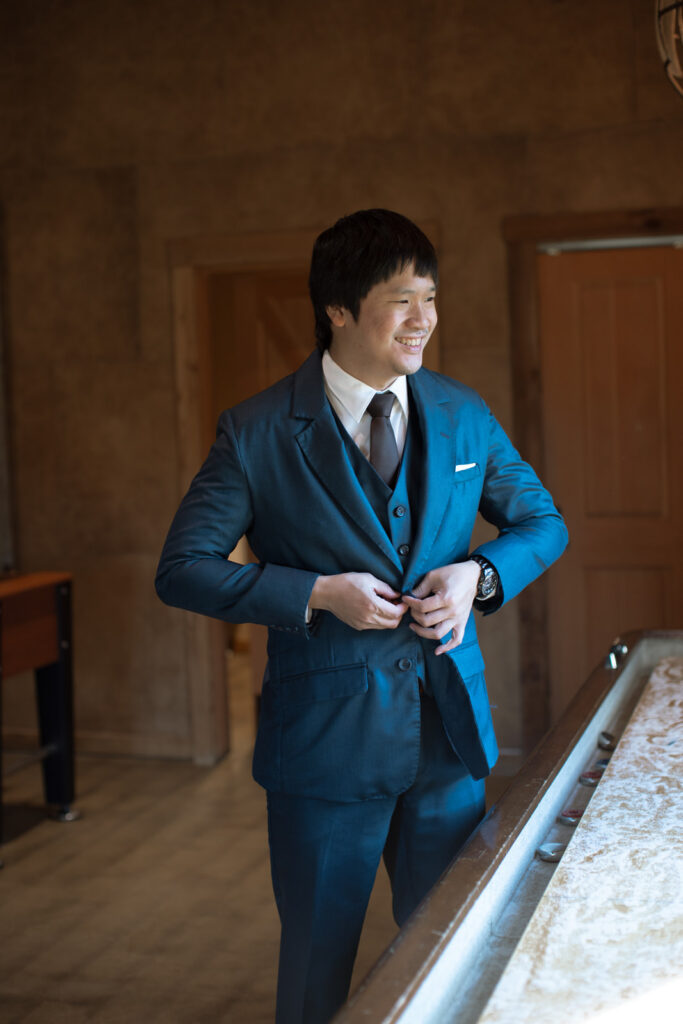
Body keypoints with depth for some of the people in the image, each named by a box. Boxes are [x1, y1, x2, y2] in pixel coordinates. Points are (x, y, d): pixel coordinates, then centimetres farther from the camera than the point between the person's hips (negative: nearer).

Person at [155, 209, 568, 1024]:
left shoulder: (463, 416, 3)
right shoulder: (257, 434, -9)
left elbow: (542, 522, 12)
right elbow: (182, 569, -7)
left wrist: (480, 574, -10)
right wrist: (317, 593, -18)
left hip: (452, 734, 4)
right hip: (326, 739, -3)